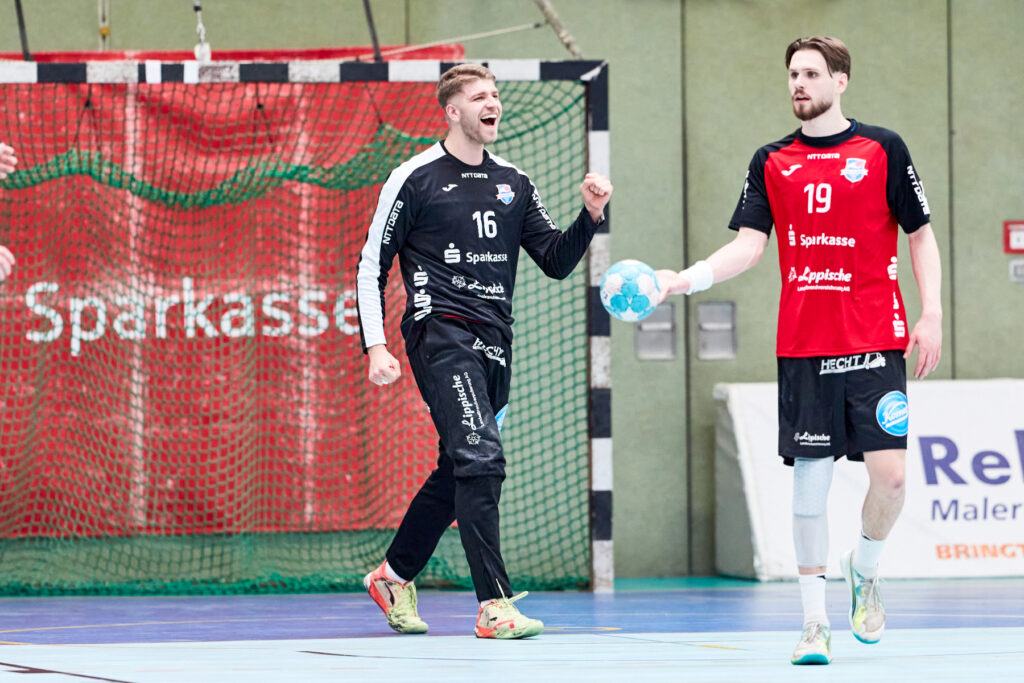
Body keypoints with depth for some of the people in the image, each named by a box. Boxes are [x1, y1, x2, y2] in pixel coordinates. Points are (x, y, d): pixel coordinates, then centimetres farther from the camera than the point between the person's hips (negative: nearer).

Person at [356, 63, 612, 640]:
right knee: (481, 459, -19)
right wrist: (376, 346, -9)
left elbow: (557, 262, 15)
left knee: (460, 471, 12)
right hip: (441, 334, -7)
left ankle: (394, 575, 32)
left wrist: (591, 216, -2)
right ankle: (495, 606, -22)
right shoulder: (415, 179, 0)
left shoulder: (514, 185, 16)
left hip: (495, 343, 7)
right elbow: (372, 267, 1)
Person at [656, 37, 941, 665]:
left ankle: (865, 569, 19)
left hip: (876, 343, -2)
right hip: (802, 348, 2)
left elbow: (921, 235, 6)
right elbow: (749, 244, 4)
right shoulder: (772, 163, 10)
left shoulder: (883, 149, 4)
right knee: (809, 481, -2)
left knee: (890, 473, -11)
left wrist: (932, 316, -3)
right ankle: (816, 623, 4)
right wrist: (685, 279, -12)